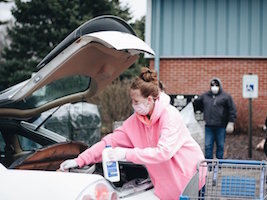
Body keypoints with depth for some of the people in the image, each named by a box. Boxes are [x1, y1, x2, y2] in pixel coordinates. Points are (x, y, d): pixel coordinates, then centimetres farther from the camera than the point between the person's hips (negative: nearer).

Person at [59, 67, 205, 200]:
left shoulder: (169, 115, -21)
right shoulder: (136, 120, 0)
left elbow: (163, 152, -30)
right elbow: (112, 141, -3)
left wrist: (127, 154, -31)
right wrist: (79, 161, -11)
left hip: (189, 177, -6)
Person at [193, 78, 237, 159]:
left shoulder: (226, 96, 1)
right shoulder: (205, 96, 11)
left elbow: (232, 110, -2)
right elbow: (196, 104, 25)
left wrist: (231, 123, -8)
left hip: (221, 127, -3)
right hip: (209, 126, 3)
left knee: (220, 146, 6)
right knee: (208, 146, 2)